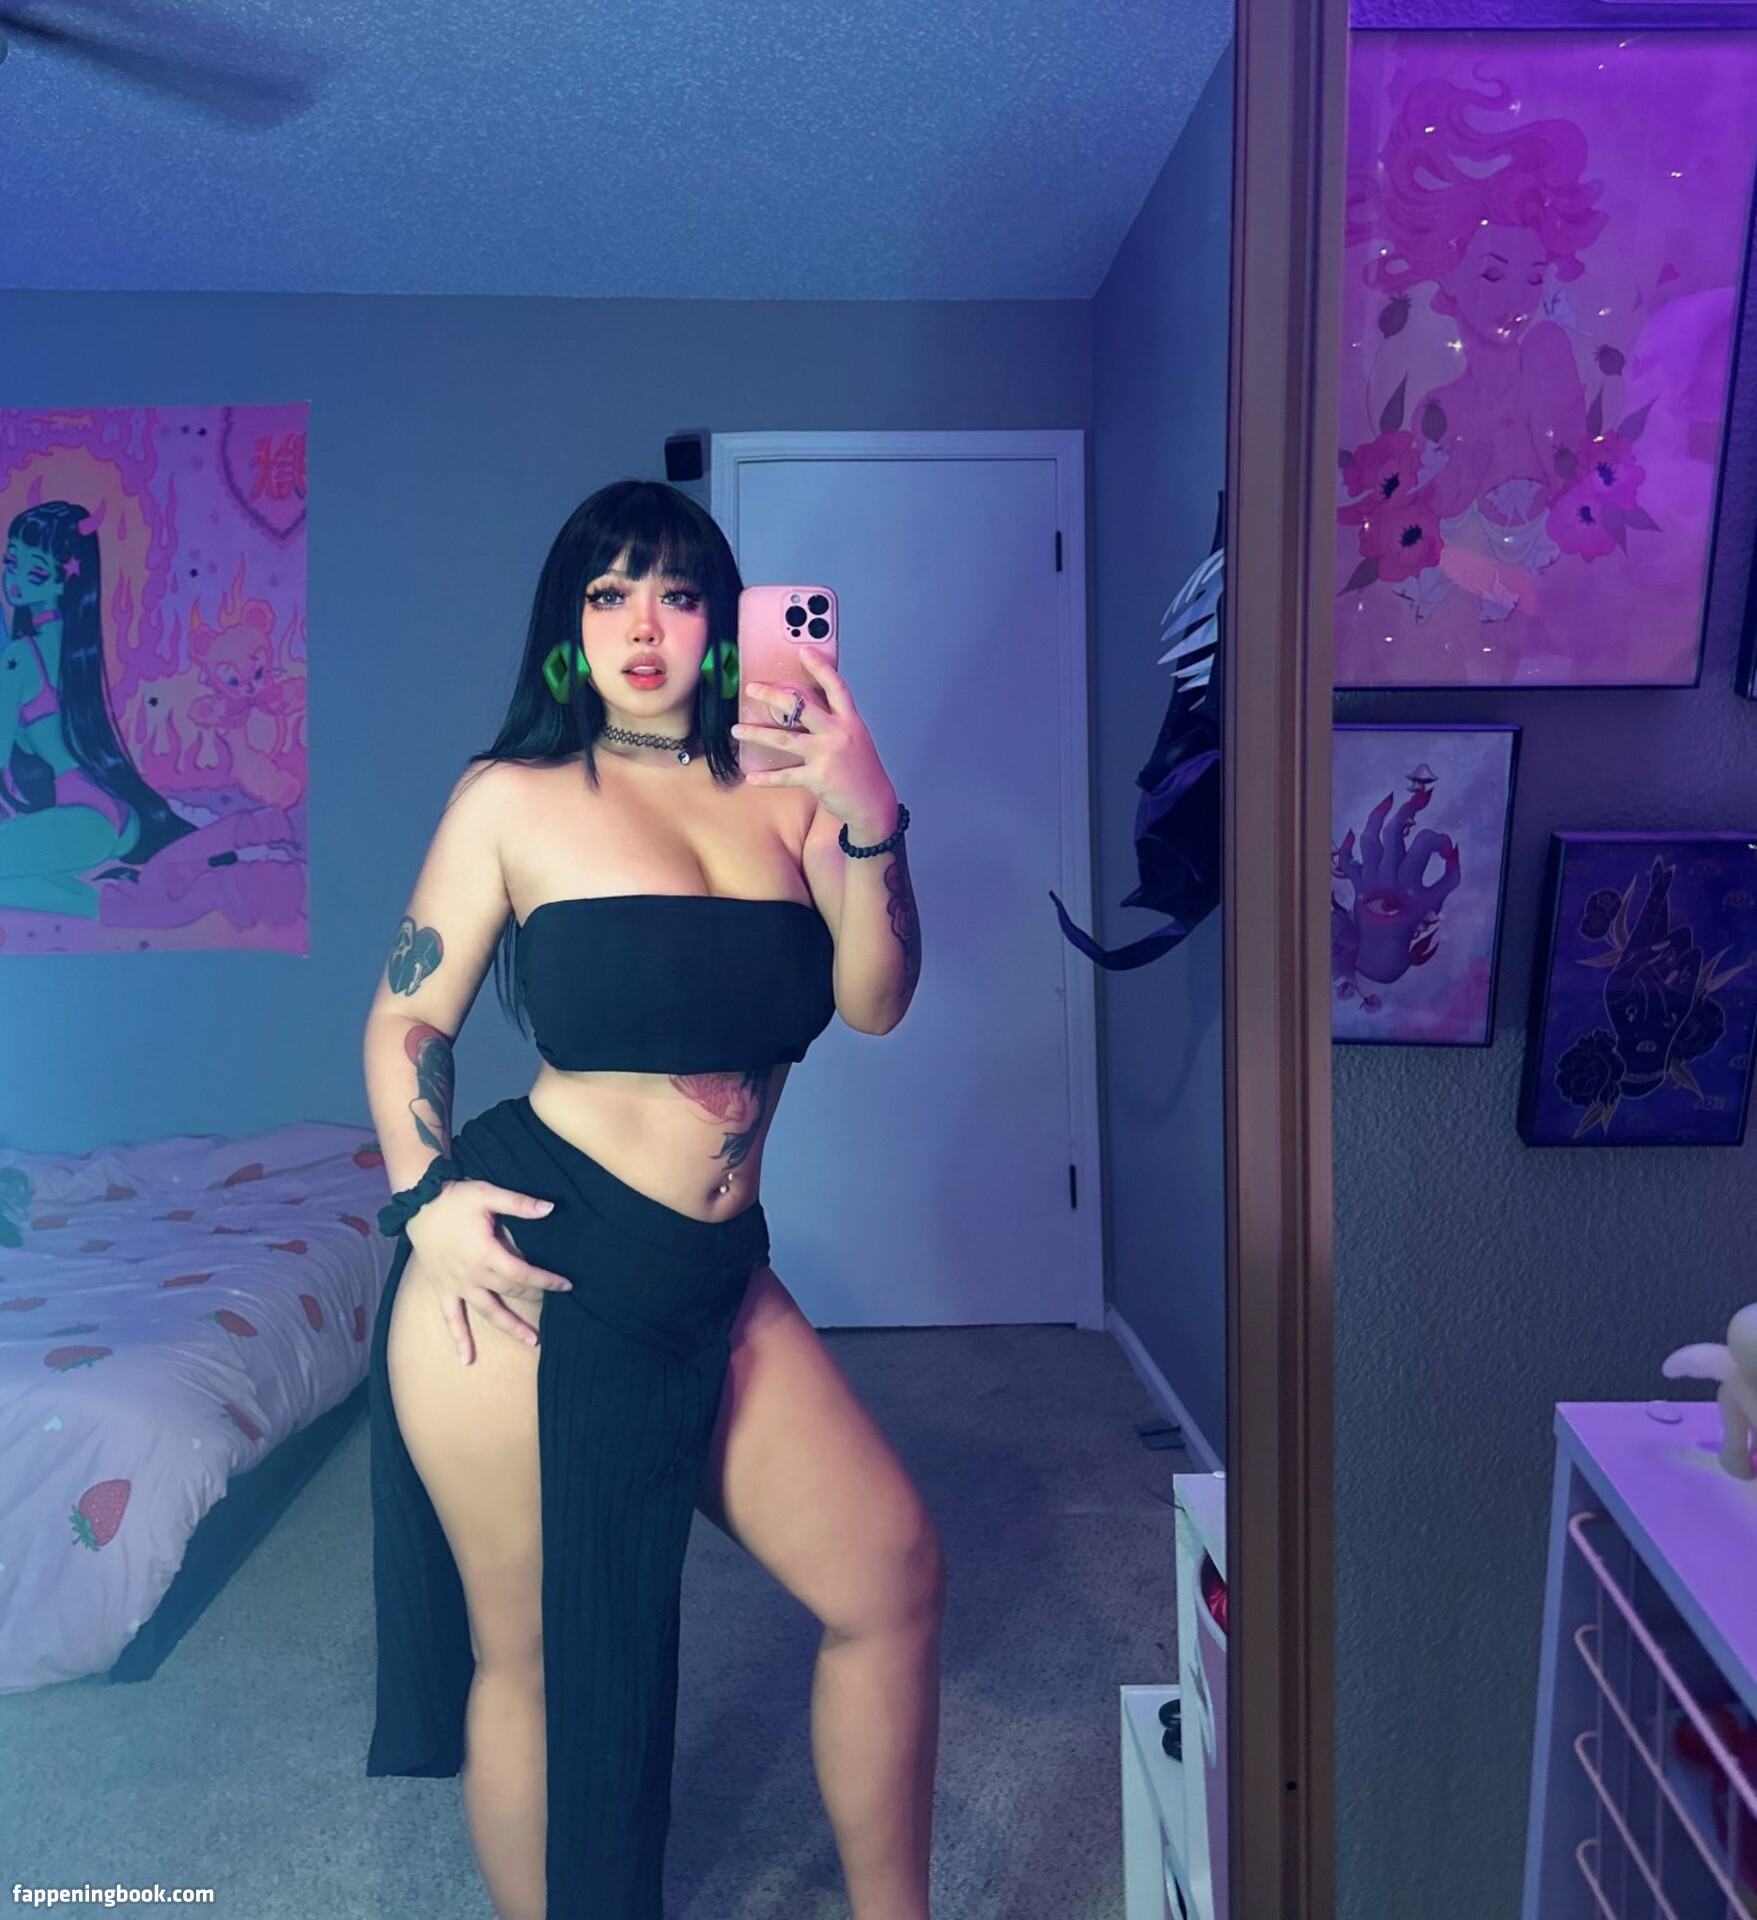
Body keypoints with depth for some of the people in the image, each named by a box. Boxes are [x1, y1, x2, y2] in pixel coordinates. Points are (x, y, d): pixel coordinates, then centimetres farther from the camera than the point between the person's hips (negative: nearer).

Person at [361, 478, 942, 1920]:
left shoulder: (783, 791, 5)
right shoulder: (512, 797, -1)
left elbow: (877, 1001, -5)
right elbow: (408, 1019, 3)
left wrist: (869, 817, -20)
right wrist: (427, 1198, -12)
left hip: (718, 1288, 4)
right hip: (530, 1269, -3)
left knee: (895, 1579, 6)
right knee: (534, 1654, 9)